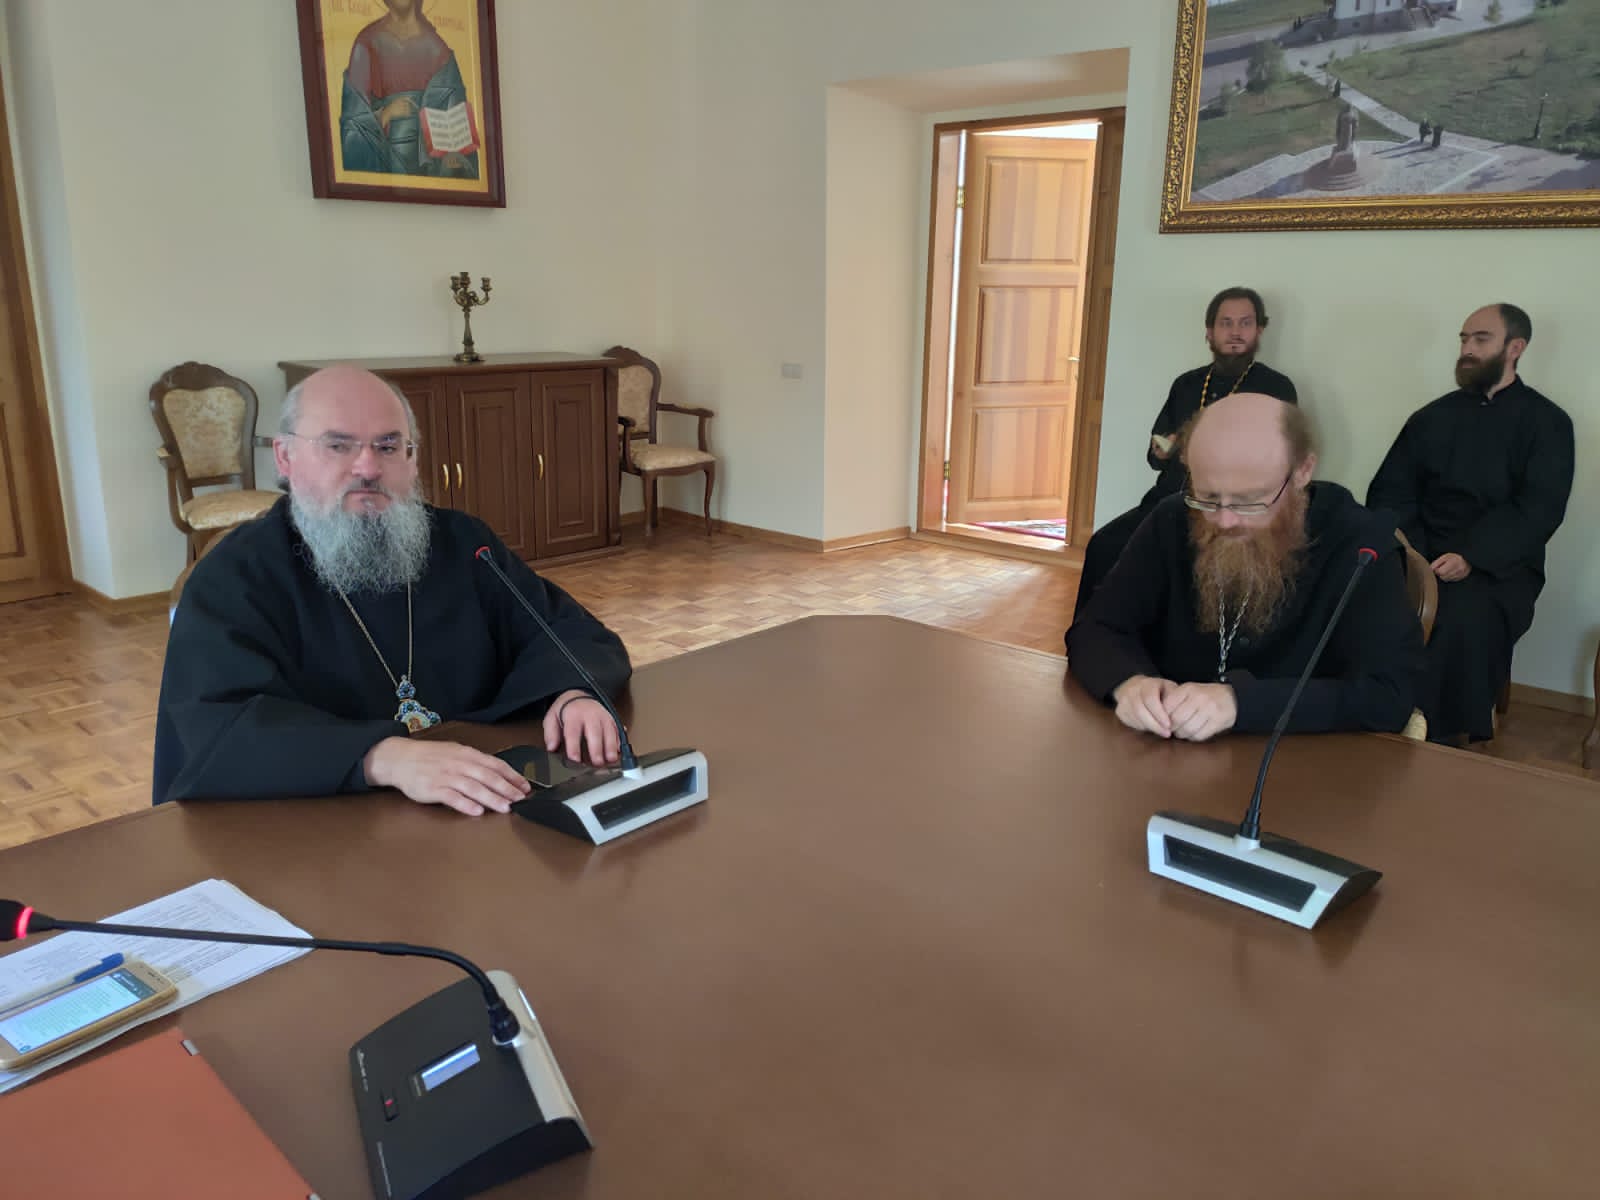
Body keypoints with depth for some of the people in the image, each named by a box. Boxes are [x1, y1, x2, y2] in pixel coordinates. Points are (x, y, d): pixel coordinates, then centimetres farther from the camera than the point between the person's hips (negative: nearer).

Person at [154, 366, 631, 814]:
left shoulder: (463, 543, 10)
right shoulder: (234, 575, -4)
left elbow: (567, 630, 8)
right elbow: (219, 731, -19)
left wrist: (574, 695, -15)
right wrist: (387, 758, -34)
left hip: (484, 817, 3)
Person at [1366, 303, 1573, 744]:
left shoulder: (1547, 423, 5)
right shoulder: (1432, 417, 16)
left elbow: (1538, 510, -7)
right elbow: (1390, 490, 9)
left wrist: (1471, 557, -22)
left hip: (1499, 567, -3)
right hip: (1420, 557, 3)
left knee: (1463, 618, -36)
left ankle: (1437, 735, -20)